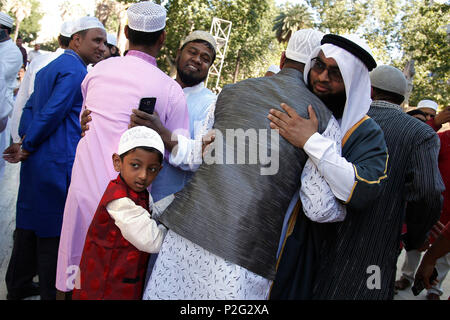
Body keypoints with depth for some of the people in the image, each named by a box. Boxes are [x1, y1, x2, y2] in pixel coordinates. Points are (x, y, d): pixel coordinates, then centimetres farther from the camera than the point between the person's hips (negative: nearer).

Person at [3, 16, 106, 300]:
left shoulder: (49, 69, 17)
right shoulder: (76, 71, -14)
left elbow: (30, 107, 17)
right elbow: (51, 114, -20)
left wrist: (26, 139, 5)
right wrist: (28, 146, -9)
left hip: (36, 163, 10)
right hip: (59, 165, -10)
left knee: (29, 224, 18)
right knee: (53, 232, 2)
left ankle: (16, 287, 33)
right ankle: (51, 292, 16)